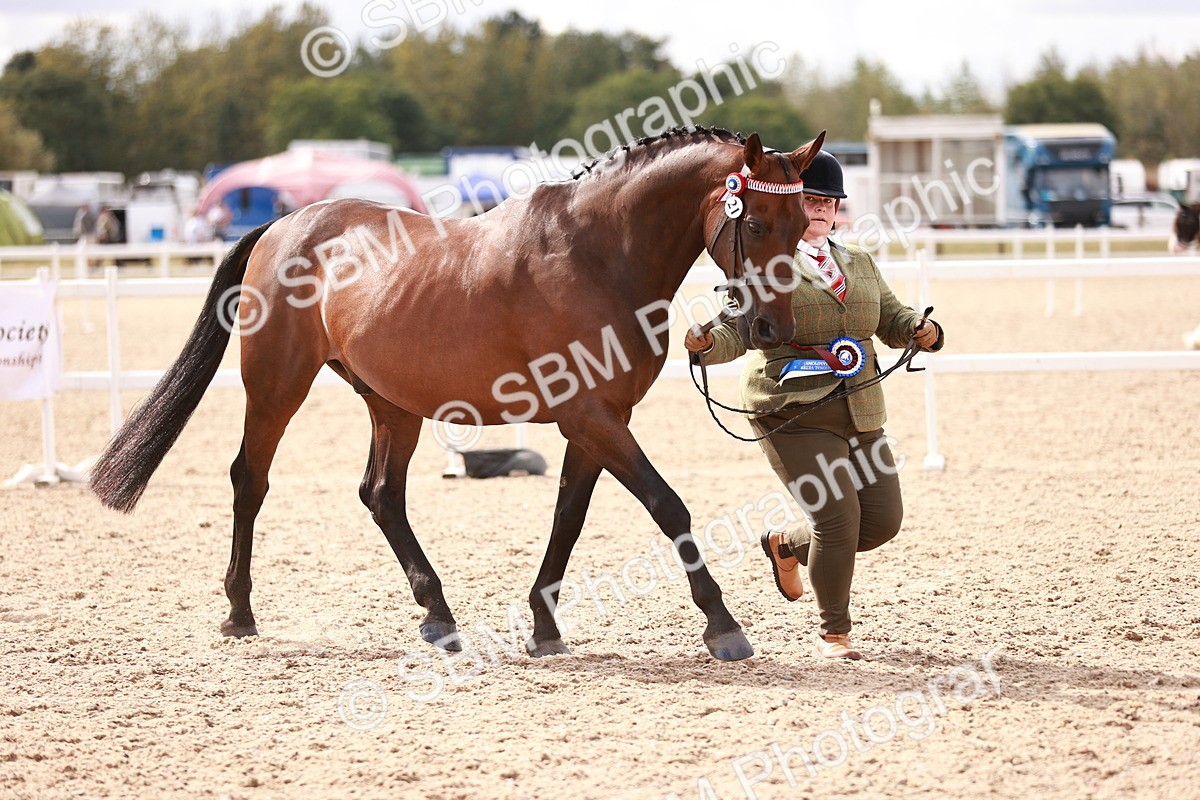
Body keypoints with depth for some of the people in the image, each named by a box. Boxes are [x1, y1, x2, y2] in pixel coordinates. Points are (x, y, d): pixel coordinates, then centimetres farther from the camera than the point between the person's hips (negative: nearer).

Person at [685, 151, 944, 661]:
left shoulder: (861, 265, 16)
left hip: (860, 416, 7)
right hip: (794, 415, -7)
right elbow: (736, 330, -10)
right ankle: (833, 633, 4)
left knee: (882, 520, 6)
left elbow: (893, 321, 16)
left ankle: (787, 545, 32)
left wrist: (922, 331, -6)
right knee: (838, 518, -14)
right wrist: (707, 344, -32)